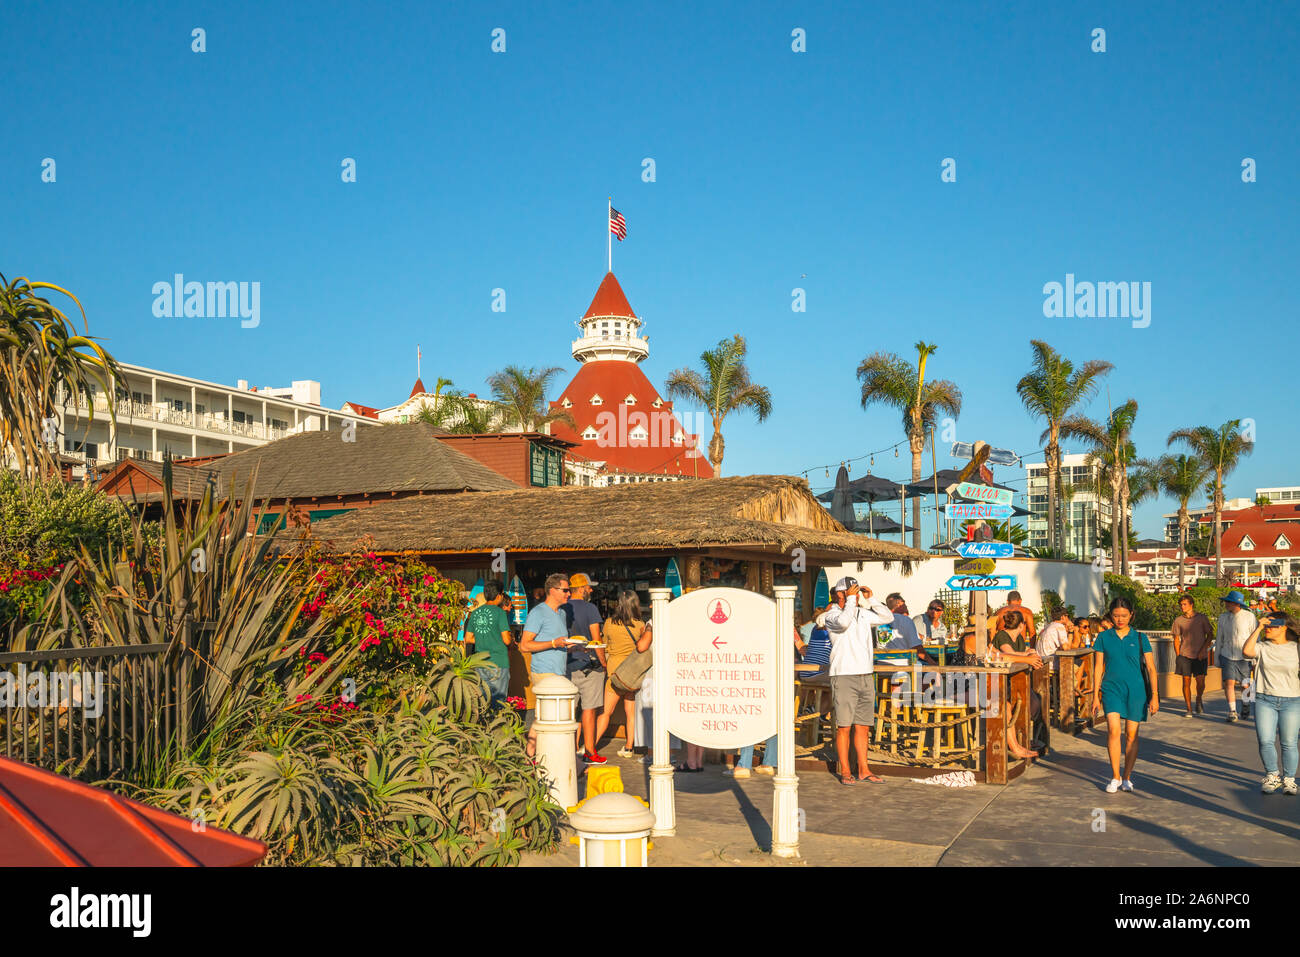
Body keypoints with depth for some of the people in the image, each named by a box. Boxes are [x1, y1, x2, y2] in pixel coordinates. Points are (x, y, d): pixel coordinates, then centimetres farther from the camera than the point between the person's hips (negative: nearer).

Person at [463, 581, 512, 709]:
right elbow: (506, 640, -12)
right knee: (498, 702, 0)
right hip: (498, 663, -5)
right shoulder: (499, 612, -10)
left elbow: (468, 639, 12)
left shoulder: (475, 613, 7)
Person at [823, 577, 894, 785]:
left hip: (866, 676, 6)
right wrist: (851, 599, -16)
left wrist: (871, 599, 7)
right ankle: (845, 771, 4)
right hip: (844, 676, -6)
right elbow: (843, 622, -27)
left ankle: (864, 770, 16)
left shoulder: (863, 614, 14)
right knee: (843, 727, -3)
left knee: (863, 726, 9)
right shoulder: (832, 615, -5)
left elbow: (888, 617, 16)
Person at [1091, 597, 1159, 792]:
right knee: (1113, 729, -17)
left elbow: (1151, 668, 4)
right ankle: (1115, 777, -8)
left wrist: (1154, 695, -1)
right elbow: (1098, 668, 7)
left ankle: (1127, 778, 18)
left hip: (1135, 690, 1)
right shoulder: (1103, 637, 4)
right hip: (1111, 688, 0)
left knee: (1132, 734, 3)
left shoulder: (1139, 638, 3)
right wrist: (1095, 696, 5)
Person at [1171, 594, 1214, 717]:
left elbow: (1210, 635, 5)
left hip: (1200, 655, -1)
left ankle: (1199, 700, 27)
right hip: (1185, 655, 1)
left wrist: (1203, 650, -5)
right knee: (1186, 681, -3)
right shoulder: (1178, 620, 5)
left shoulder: (1201, 618, 1)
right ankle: (1189, 709, 5)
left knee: (1200, 681, -4)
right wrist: (1177, 656, 3)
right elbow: (1176, 639, 10)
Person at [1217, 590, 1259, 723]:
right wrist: (1217, 657, 12)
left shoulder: (1249, 617, -5)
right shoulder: (1223, 617, 5)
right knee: (1229, 683, -10)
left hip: (1244, 656, -2)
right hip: (1227, 656, 2)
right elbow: (1219, 638, 12)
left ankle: (1245, 707, 33)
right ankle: (1232, 712, -5)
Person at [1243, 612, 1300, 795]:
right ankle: (1271, 776, 15)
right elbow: (1246, 651, -18)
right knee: (1265, 741, -5)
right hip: (1265, 700, 1)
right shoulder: (1262, 647, 3)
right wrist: (1258, 628, -13)